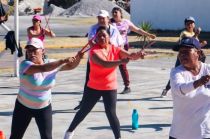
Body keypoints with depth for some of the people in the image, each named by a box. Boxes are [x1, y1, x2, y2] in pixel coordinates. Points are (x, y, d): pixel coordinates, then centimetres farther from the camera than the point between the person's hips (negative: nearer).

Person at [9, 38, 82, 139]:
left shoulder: (51, 64, -8)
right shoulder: (25, 65, -23)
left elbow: (71, 66, 2)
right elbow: (43, 68, -40)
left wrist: (77, 58, -20)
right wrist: (63, 61, -43)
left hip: (44, 108, 2)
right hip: (23, 106, -2)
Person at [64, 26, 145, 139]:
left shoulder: (115, 49, -7)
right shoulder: (94, 51, -20)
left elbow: (130, 56, -19)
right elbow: (104, 63, -36)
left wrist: (138, 55, -43)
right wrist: (121, 61, -50)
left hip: (110, 88, 1)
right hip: (93, 87, -1)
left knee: (111, 113, -8)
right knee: (84, 111, 14)